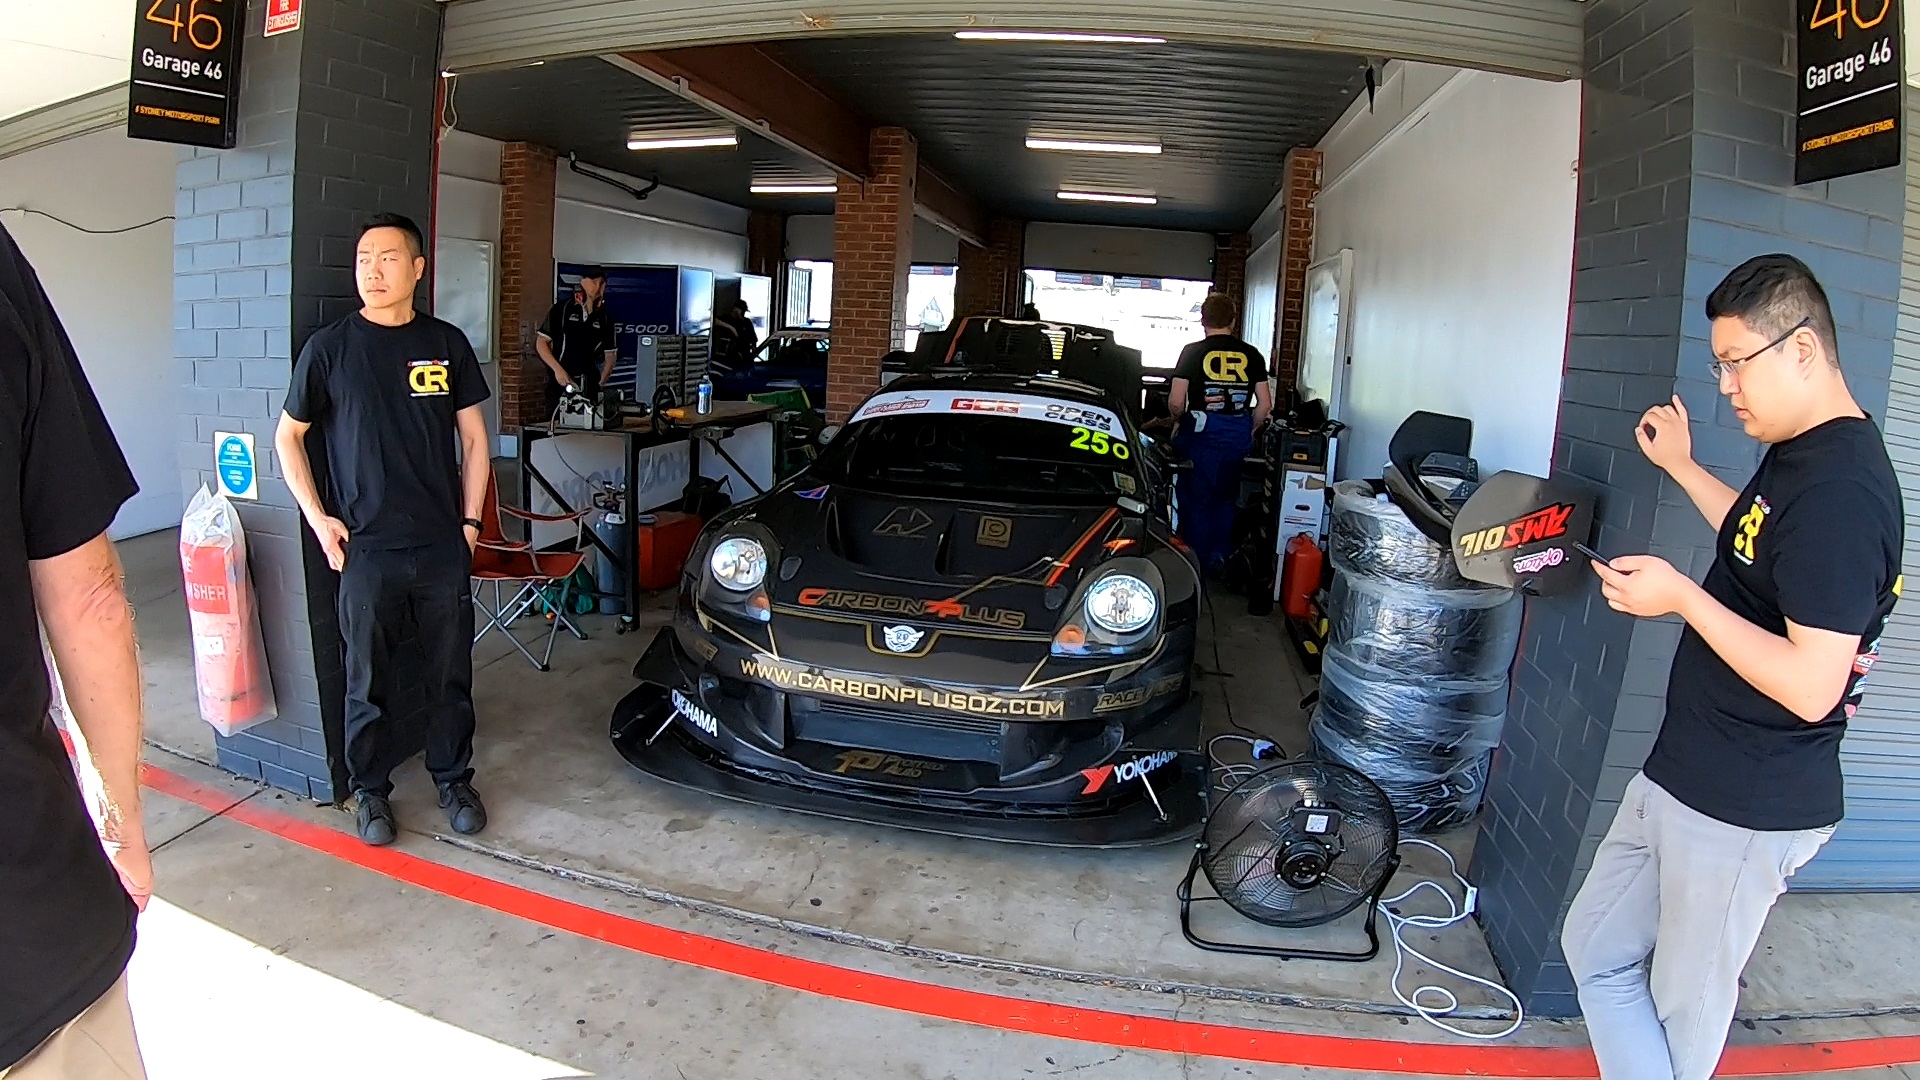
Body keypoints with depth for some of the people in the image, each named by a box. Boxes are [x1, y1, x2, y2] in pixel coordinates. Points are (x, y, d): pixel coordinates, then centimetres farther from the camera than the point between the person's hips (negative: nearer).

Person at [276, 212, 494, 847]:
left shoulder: (447, 344, 4)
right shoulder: (329, 348, 0)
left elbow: (473, 438, 9)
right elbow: (288, 437, 8)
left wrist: (470, 519, 3)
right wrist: (317, 517, -1)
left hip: (443, 546, 1)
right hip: (366, 550, -1)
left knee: (450, 674, 10)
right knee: (368, 680, 8)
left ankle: (454, 779, 27)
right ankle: (371, 791, 26)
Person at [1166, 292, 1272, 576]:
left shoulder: (1193, 352, -5)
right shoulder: (1251, 355, 3)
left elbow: (1176, 402, -10)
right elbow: (1265, 404, 3)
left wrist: (1179, 421, 10)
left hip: (1201, 433, -3)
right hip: (1237, 435, 3)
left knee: (1195, 499, 9)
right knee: (1225, 499, 18)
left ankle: (1197, 561, 13)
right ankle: (1220, 558, 22)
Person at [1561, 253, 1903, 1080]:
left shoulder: (1842, 489, -24)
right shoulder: (1796, 454, 6)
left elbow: (1811, 687, -28)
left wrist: (1683, 597, -25)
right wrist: (1680, 466, 26)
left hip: (1744, 813, -9)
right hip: (1680, 778, 9)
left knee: (1685, 1010, 11)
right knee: (1596, 949, 17)